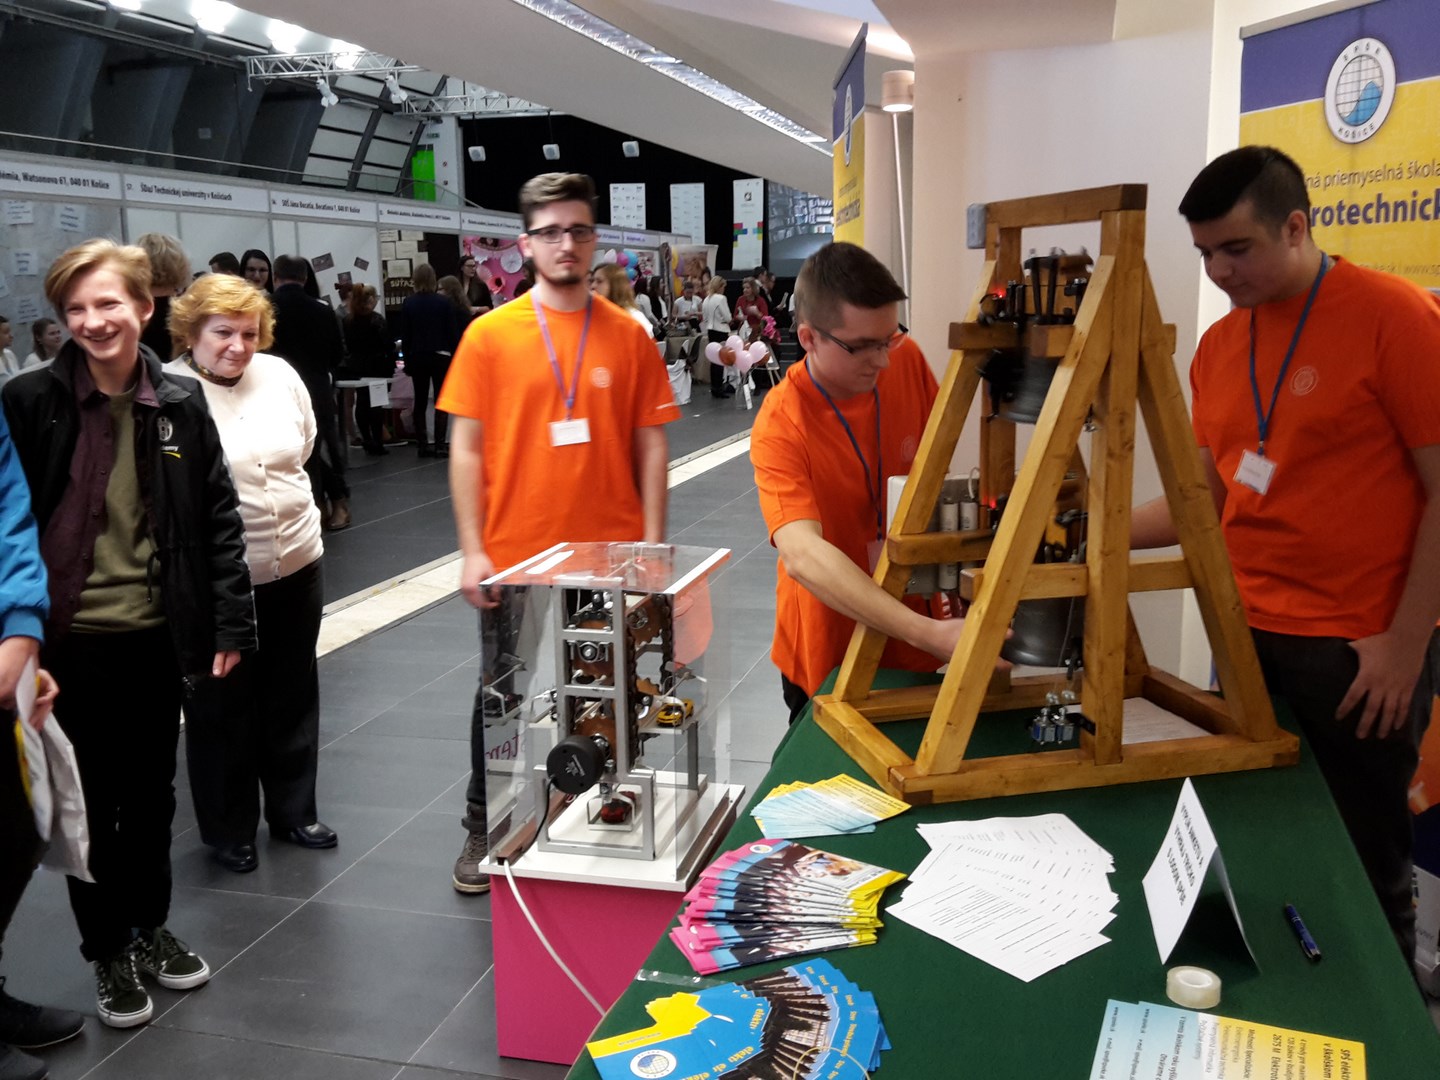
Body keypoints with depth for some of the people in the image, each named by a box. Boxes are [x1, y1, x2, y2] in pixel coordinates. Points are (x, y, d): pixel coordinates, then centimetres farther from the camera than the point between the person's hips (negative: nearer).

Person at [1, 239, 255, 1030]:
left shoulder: (180, 403, 0)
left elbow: (219, 518, 3)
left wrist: (231, 624, 0)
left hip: (157, 635, 2)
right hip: (71, 637, -2)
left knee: (152, 792, 17)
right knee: (92, 801, 11)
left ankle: (151, 926, 37)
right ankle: (108, 951, 28)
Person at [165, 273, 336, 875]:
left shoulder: (279, 375, 2)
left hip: (295, 562, 5)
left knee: (292, 696, 16)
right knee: (221, 707, 8)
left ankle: (293, 811, 34)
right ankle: (229, 831, 26)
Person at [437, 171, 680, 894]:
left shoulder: (628, 335, 3)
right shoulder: (489, 335, -1)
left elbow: (650, 442, 4)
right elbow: (467, 448, -1)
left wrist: (653, 539, -2)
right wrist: (472, 551, -6)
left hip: (611, 557, 1)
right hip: (515, 557, -1)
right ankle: (484, 829, 31)